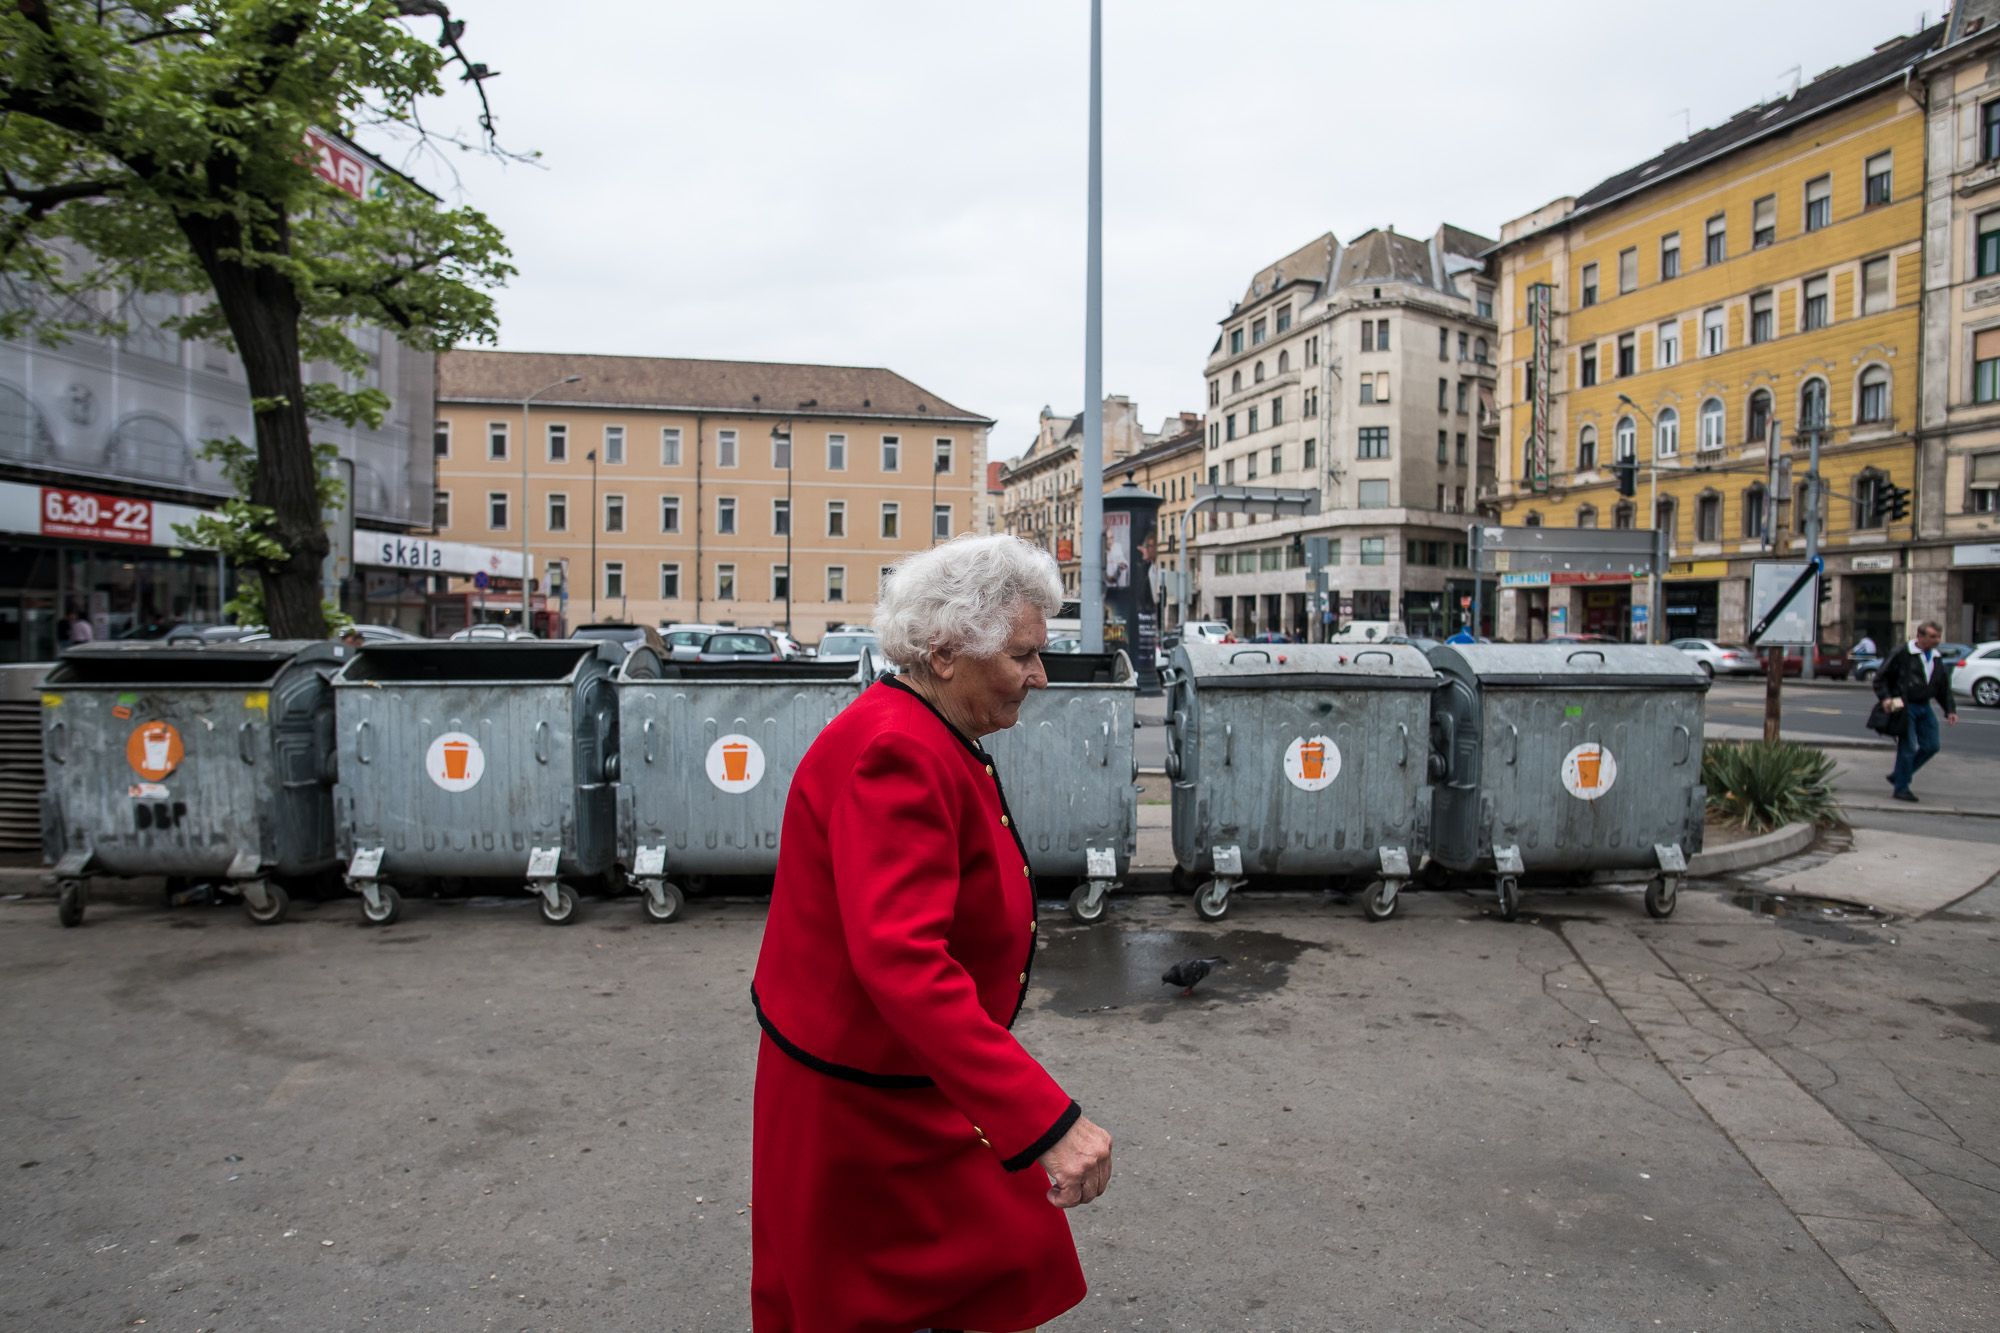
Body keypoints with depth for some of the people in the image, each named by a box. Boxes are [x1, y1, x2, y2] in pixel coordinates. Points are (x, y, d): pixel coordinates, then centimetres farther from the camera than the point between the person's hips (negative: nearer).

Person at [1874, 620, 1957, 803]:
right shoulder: (1902, 653, -9)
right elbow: (1881, 677, -6)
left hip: (1924, 707, 7)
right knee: (1908, 747, -7)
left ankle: (1898, 776, 20)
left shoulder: (1937, 658, 12)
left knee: (1932, 746, 5)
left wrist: (1950, 710, 10)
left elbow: (1944, 688, 19)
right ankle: (1901, 788, 4)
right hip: (1904, 706, -7)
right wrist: (1885, 698, -18)